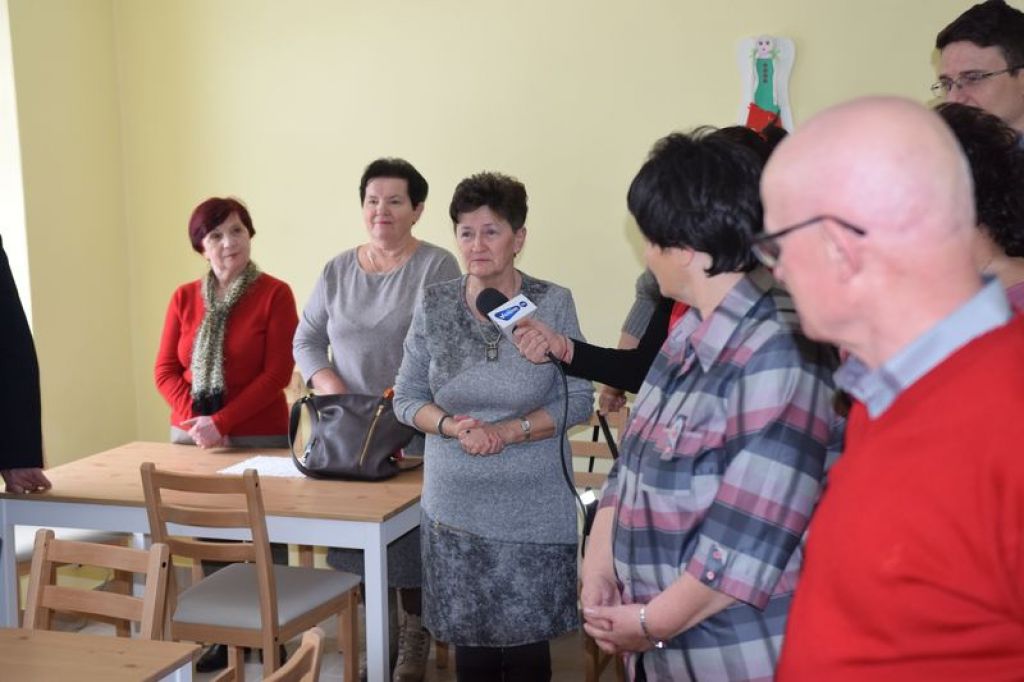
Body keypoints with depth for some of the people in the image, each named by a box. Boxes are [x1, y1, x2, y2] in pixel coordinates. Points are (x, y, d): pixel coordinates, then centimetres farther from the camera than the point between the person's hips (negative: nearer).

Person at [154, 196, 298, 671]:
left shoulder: (274, 294, -6)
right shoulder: (184, 298, 7)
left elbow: (277, 373, -11)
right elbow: (165, 370, 5)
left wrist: (222, 422, -16)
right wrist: (193, 420, -12)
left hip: (259, 438, -4)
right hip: (192, 436, 4)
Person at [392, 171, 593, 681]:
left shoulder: (553, 303, -5)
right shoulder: (434, 305, 0)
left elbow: (578, 400, -4)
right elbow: (406, 399, 4)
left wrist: (508, 431, -16)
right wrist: (452, 426, -15)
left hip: (533, 511, -2)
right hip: (456, 506, 2)